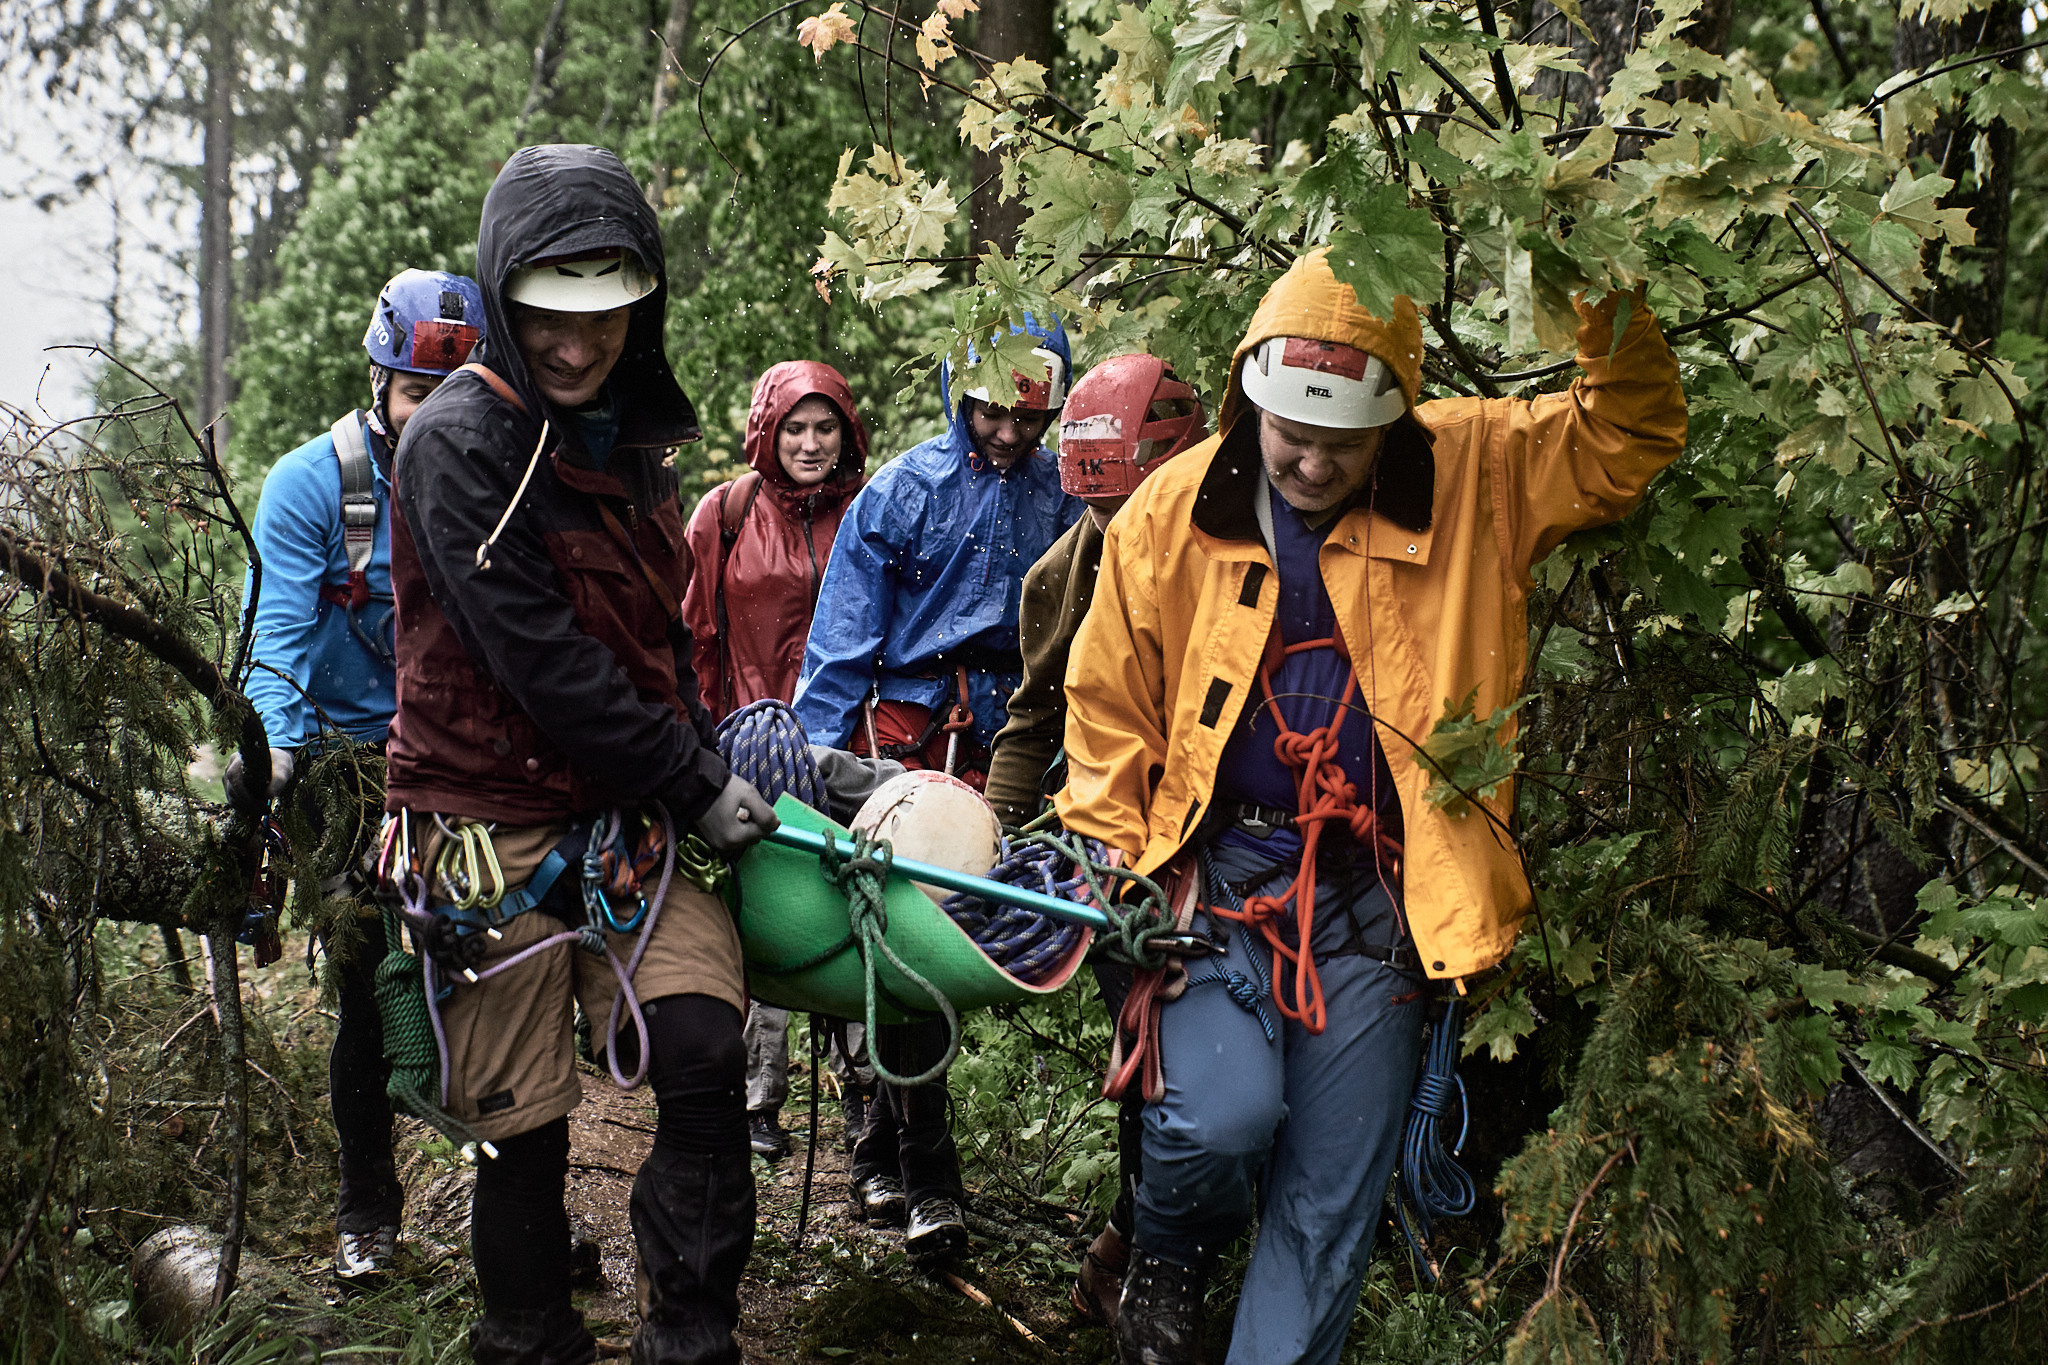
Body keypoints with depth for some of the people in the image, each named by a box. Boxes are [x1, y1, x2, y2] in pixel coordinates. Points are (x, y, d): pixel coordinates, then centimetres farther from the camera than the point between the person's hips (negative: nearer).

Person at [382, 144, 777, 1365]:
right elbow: (538, 659, -17)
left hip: (634, 817, 6)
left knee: (703, 1053, -12)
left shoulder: (630, 438, 12)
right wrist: (698, 784, -12)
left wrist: (707, 765, 10)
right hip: (496, 819, -5)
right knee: (524, 1123, 3)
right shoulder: (461, 440, -12)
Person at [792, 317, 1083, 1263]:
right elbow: (844, 640, 0)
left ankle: (882, 1146, 22)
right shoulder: (903, 491, 0)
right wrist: (818, 759, -7)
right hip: (905, 729, -2)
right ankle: (925, 1174, -3)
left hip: (1004, 739, 3)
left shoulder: (1059, 497, 7)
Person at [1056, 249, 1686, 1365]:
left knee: (1331, 1199, 5)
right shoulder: (1174, 512, -2)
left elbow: (1629, 438, -2)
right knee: (1224, 1111, -21)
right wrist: (1122, 866, 0)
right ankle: (1168, 1257, 13)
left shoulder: (1476, 475, -1)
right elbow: (1109, 700, 6)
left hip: (1374, 895, 1)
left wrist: (1609, 307, -20)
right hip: (1214, 871, -1)